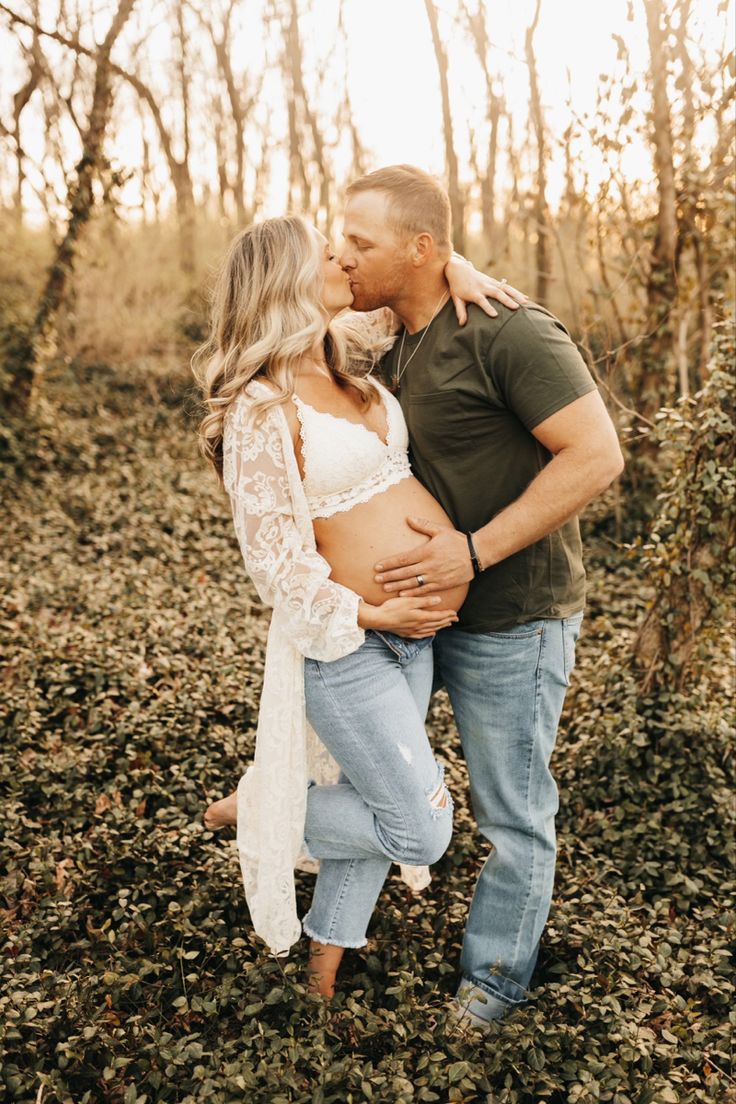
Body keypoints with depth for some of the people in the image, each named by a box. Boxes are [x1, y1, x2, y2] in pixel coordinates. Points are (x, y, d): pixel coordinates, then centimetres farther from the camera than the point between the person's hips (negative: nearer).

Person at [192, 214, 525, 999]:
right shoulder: (263, 409, -16)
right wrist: (371, 614, -18)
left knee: (382, 807, 17)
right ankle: (255, 806, 21)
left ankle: (325, 963, 39)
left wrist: (453, 264, 1)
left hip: (414, 632, 8)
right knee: (419, 830, 0)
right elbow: (274, 555, -17)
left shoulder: (351, 359, 7)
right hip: (346, 642, -7)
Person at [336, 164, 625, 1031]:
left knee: (513, 814, 9)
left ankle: (496, 977, 30)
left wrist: (476, 550, -27)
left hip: (511, 621, -8)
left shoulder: (507, 333, -20)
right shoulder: (399, 351, 7)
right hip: (427, 605, 8)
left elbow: (597, 454, -26)